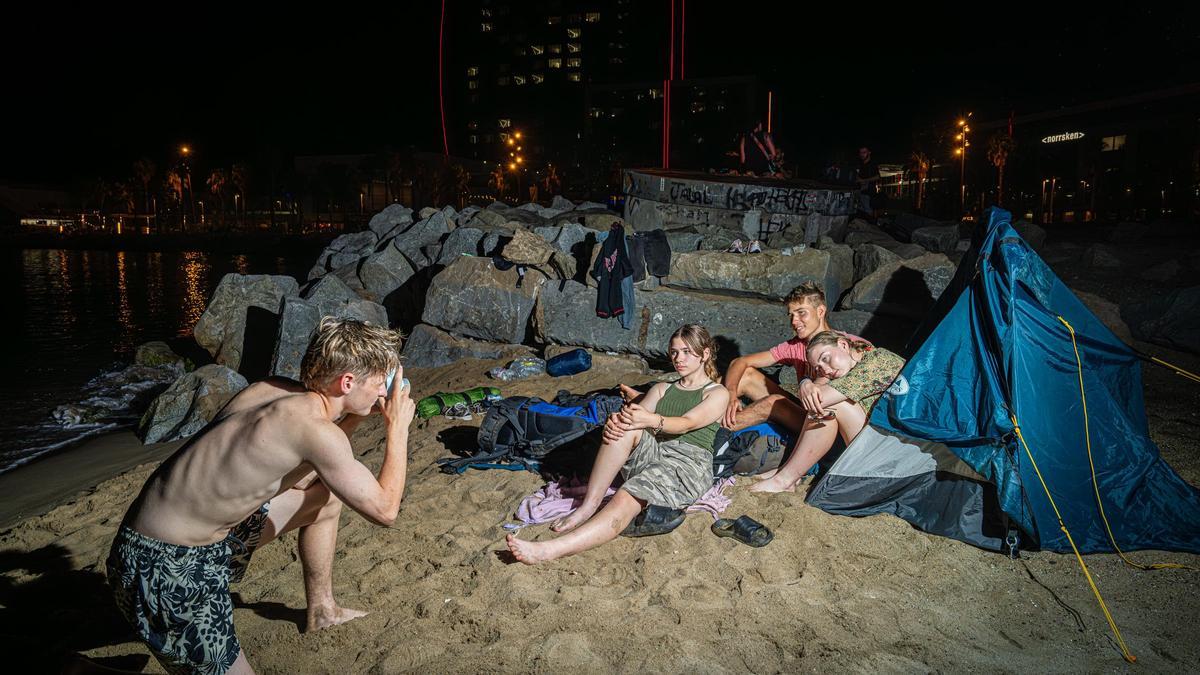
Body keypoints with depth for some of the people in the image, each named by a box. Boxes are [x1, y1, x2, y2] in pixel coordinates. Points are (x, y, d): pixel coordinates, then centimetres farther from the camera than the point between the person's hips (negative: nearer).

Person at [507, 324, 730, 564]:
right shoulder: (661, 389, 26)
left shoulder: (717, 393, 11)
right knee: (624, 426, -29)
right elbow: (637, 416, 7)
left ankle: (549, 550, -48)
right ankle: (588, 506, -29)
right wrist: (617, 421, -18)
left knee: (625, 500, -33)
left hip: (688, 462, -4)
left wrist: (651, 420, -30)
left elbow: (687, 424, -10)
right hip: (652, 452, 4)